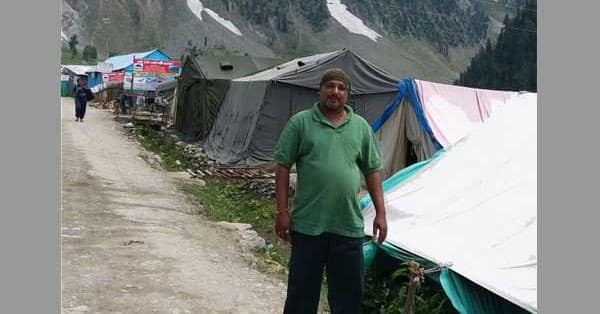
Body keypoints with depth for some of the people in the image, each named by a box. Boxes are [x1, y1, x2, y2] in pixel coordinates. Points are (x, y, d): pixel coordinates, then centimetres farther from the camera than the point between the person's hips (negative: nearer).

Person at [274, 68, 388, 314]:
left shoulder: (361, 127, 10)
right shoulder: (300, 122, 0)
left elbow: (372, 172, 13)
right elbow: (282, 167, -1)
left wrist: (380, 213, 8)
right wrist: (282, 211, -6)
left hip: (349, 226, 3)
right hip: (308, 224, -3)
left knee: (349, 292, 10)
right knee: (302, 288, 7)